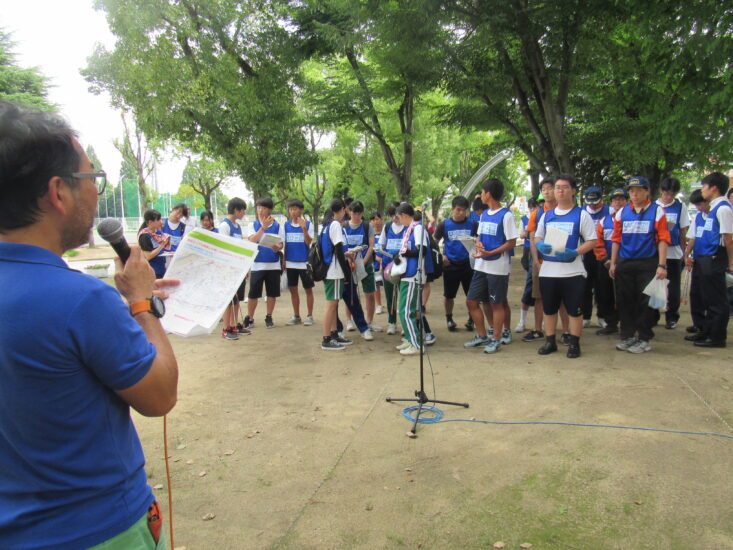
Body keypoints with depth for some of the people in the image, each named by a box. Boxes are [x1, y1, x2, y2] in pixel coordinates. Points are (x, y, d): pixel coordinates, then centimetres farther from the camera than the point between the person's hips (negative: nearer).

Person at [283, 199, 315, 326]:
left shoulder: (308, 224, -2)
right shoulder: (286, 225, 6)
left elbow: (308, 242, -11)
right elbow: (284, 244, 11)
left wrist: (304, 228, -21)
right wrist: (284, 261, 8)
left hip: (304, 262, -3)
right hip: (290, 262, 3)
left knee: (308, 289, 5)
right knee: (293, 290, 9)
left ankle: (309, 316, 14)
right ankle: (296, 316, 19)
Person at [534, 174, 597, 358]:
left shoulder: (582, 214, 0)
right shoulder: (547, 215, 12)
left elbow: (592, 241, -3)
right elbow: (537, 237, 18)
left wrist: (574, 252, -20)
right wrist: (540, 245, -6)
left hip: (572, 271, -4)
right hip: (548, 270, 4)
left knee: (574, 310, 3)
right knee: (549, 308, 11)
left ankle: (574, 344, 16)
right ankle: (550, 342, 24)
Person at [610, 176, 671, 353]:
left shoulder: (657, 211, -1)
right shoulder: (622, 213, 9)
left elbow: (663, 239, -5)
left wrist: (662, 265, -12)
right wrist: (613, 263, 6)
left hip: (648, 264, -3)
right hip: (624, 264, 4)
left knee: (645, 302, 2)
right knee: (624, 301, 8)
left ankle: (644, 339, 14)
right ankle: (627, 336, 20)